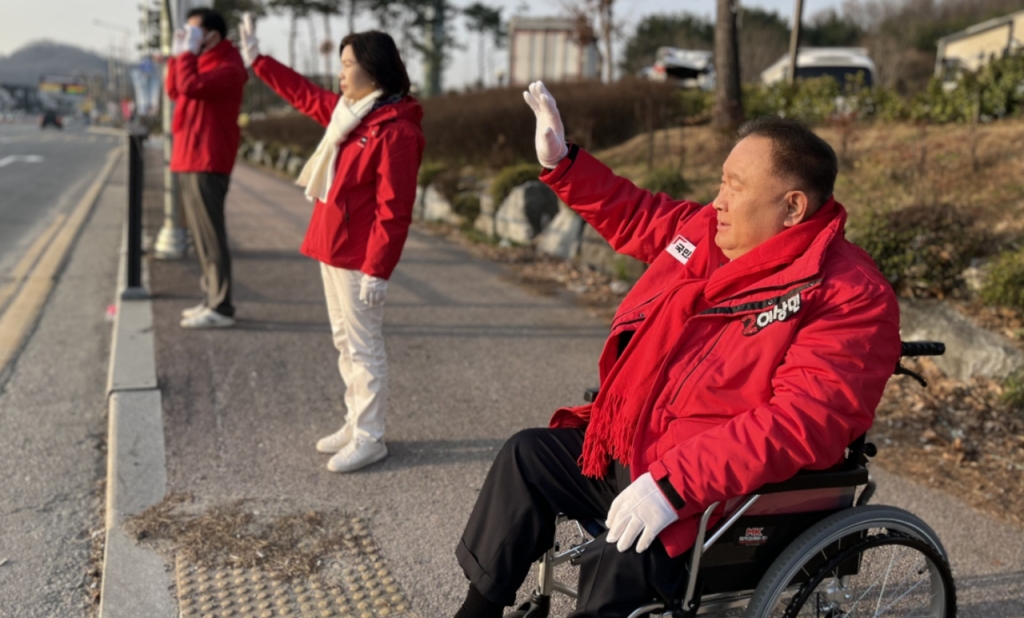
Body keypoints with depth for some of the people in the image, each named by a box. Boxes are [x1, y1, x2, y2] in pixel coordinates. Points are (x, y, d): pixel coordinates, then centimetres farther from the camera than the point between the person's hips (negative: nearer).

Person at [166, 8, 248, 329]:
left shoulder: (227, 68, -13)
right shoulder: (203, 63, 19)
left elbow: (190, 86, -27)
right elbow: (175, 91, 22)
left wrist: (188, 52, -15)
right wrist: (177, 54, 13)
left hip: (206, 163, -10)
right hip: (190, 161, 10)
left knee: (210, 236, -9)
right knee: (201, 235, 13)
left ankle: (221, 308, -7)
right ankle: (213, 299, 20)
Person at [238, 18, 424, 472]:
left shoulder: (396, 131, -18)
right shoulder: (347, 111, 10)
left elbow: (393, 211, -21)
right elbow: (304, 94, 28)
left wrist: (377, 270, -22)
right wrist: (257, 60, 32)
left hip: (358, 258, -9)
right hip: (332, 248, 9)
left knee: (363, 348, -1)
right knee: (345, 342, 15)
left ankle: (369, 439, 8)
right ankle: (356, 423, 26)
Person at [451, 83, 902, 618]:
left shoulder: (851, 297, -19)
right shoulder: (709, 230, 4)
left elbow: (801, 422, -30)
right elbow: (633, 216, 24)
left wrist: (673, 483, -35)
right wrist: (561, 162, 16)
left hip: (723, 492, -8)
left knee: (619, 562, -29)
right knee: (526, 456, 9)